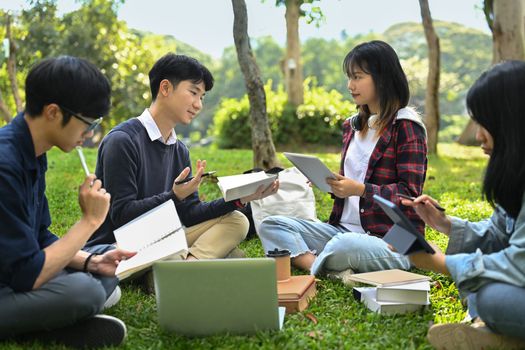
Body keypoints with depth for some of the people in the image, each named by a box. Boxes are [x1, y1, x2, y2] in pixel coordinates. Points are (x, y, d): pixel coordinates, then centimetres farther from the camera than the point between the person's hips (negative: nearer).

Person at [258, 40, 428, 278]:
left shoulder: (405, 127, -6)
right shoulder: (353, 126, 16)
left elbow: (410, 193, -12)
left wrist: (359, 189, -23)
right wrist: (332, 182, -1)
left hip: (392, 240, -8)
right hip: (344, 229, 8)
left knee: (346, 245, -41)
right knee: (271, 226, -7)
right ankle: (337, 274, -26)